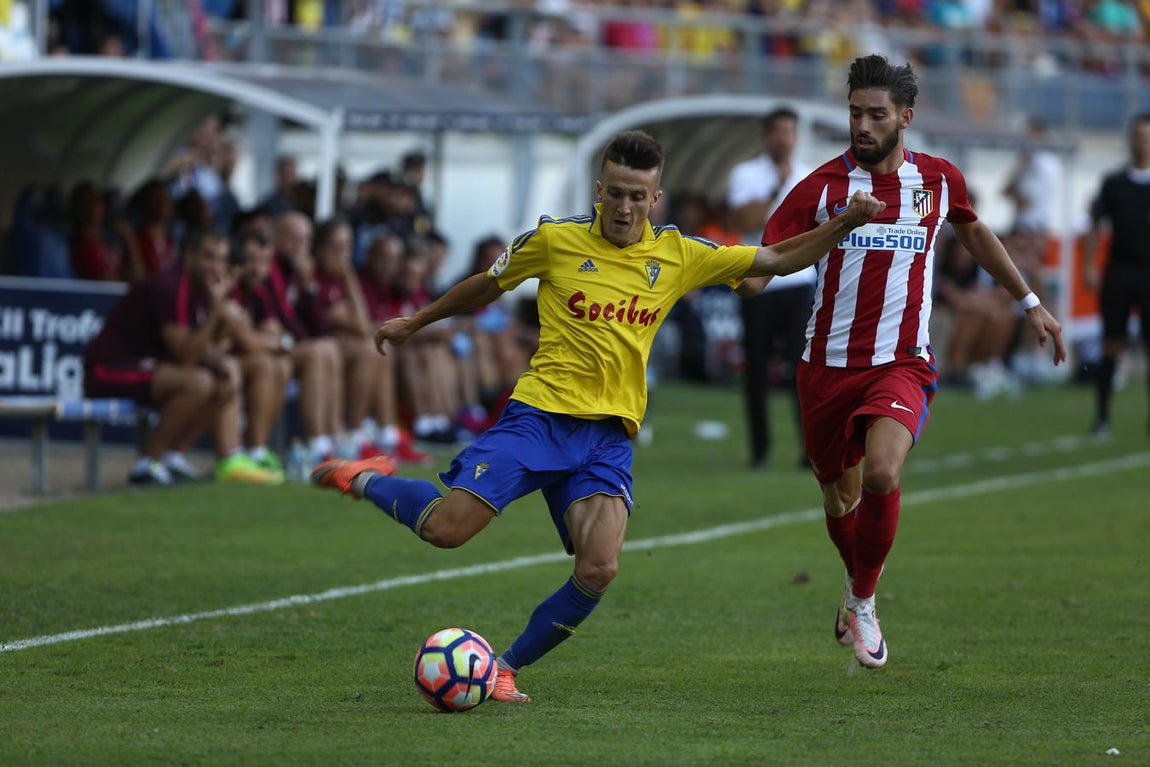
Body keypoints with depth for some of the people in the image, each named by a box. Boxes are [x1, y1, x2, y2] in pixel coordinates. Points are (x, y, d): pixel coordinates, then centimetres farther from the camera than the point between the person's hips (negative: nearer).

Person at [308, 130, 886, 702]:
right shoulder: (556, 239, -1)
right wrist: (414, 323, 24)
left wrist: (845, 223, 0)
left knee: (598, 571, -18)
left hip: (609, 434, 2)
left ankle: (507, 667, 3)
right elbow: (487, 286, 16)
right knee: (446, 528, -18)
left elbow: (779, 260, 13)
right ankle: (367, 481, 15)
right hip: (539, 413, -2)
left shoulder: (678, 256, 6)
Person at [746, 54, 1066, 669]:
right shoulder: (823, 186, -4)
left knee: (881, 475, -26)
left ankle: (862, 603, -4)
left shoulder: (940, 180, 4)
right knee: (839, 500, 10)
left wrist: (1029, 302, 29)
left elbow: (974, 234, 25)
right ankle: (857, 586, 43)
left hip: (902, 364, 0)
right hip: (828, 364, 0)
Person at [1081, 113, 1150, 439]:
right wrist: (1088, 266, 2)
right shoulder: (1114, 184, 8)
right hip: (1119, 271, 1)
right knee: (1112, 344, -1)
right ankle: (1102, 416, 3)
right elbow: (1095, 226, 11)